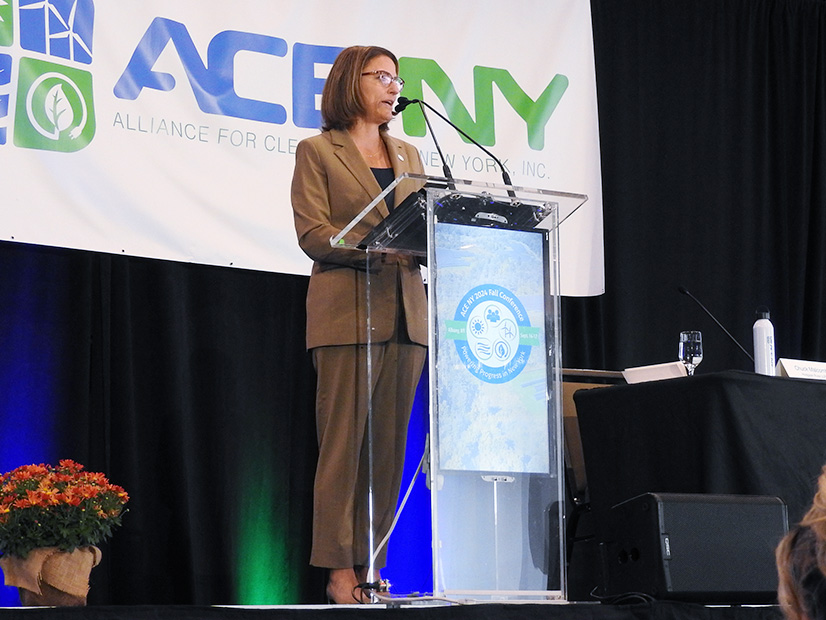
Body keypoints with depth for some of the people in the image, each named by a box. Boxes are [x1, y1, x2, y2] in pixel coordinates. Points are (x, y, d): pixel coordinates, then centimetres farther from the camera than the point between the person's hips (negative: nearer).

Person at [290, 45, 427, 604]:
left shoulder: (408, 155, 21)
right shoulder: (318, 151, 4)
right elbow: (313, 233, -6)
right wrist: (379, 247, -19)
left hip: (406, 314, 5)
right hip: (348, 311, -5)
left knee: (390, 446, 3)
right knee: (345, 442, -7)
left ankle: (370, 566, 6)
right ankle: (339, 571, -5)